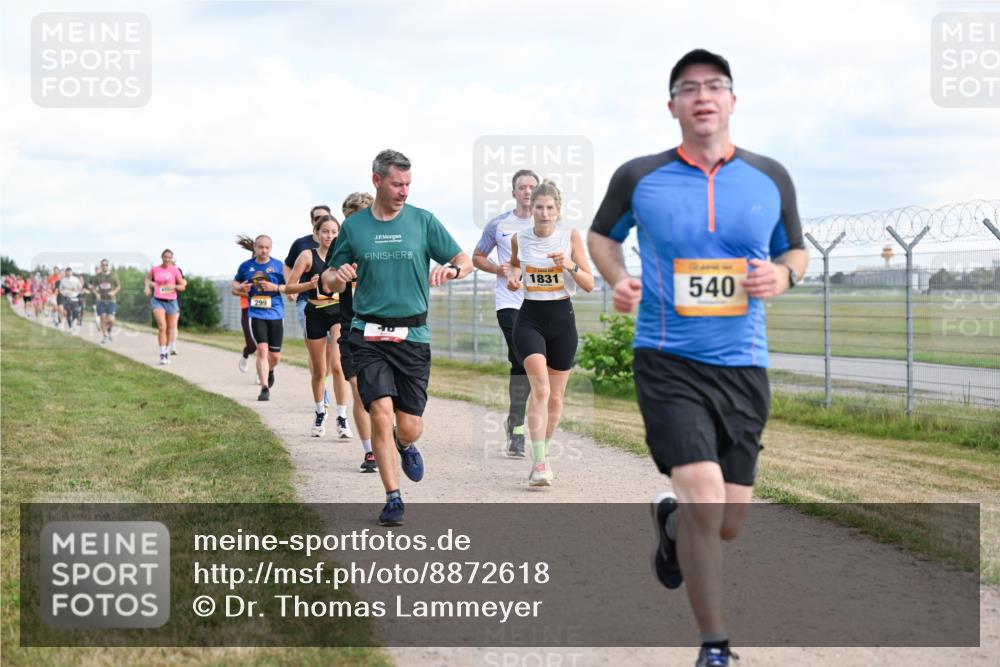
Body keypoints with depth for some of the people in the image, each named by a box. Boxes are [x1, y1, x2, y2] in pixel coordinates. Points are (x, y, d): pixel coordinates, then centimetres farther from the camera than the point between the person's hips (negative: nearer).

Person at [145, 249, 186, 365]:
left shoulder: (175, 270, -2)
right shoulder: (155, 269, 1)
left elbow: (182, 286, 2)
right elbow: (148, 278, 23)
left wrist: (174, 286, -17)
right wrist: (147, 287, 5)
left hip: (171, 302, 1)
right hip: (158, 301, -1)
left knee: (170, 328, 11)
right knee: (162, 326, -17)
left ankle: (167, 352, 31)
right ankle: (162, 355, -17)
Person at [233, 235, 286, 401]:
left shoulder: (278, 266, 2)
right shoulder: (246, 266, 5)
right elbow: (235, 282, 20)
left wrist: (275, 287, -15)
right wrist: (240, 287, -2)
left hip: (276, 314, 1)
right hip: (256, 314, -1)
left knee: (275, 356, 6)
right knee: (262, 349, -16)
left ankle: (270, 370, 42)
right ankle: (264, 388, -10)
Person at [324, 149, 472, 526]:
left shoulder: (424, 221, 4)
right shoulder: (354, 227, 5)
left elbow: (466, 261, 7)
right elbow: (329, 283, 12)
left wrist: (451, 270, -16)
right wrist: (337, 276, -12)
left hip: (413, 335, 0)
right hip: (368, 335, 0)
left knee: (409, 427, 1)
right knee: (381, 415, -14)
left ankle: (406, 446, 39)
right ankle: (393, 499, 0)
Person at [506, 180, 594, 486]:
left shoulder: (571, 236, -3)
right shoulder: (519, 239, 0)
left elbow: (590, 285, -4)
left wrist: (570, 265, -21)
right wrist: (512, 279, -2)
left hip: (562, 319, 1)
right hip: (530, 319, -1)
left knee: (555, 396, 10)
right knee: (540, 388, -21)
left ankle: (543, 453, 31)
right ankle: (539, 463, -22)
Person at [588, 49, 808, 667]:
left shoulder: (770, 177, 3)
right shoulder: (638, 177, -2)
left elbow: (796, 250, 15)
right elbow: (602, 234, 15)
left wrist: (782, 273, -8)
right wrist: (619, 280, -5)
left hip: (743, 367, 3)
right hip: (668, 362, -3)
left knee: (729, 524, 10)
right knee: (705, 500, -18)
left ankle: (671, 523, 48)